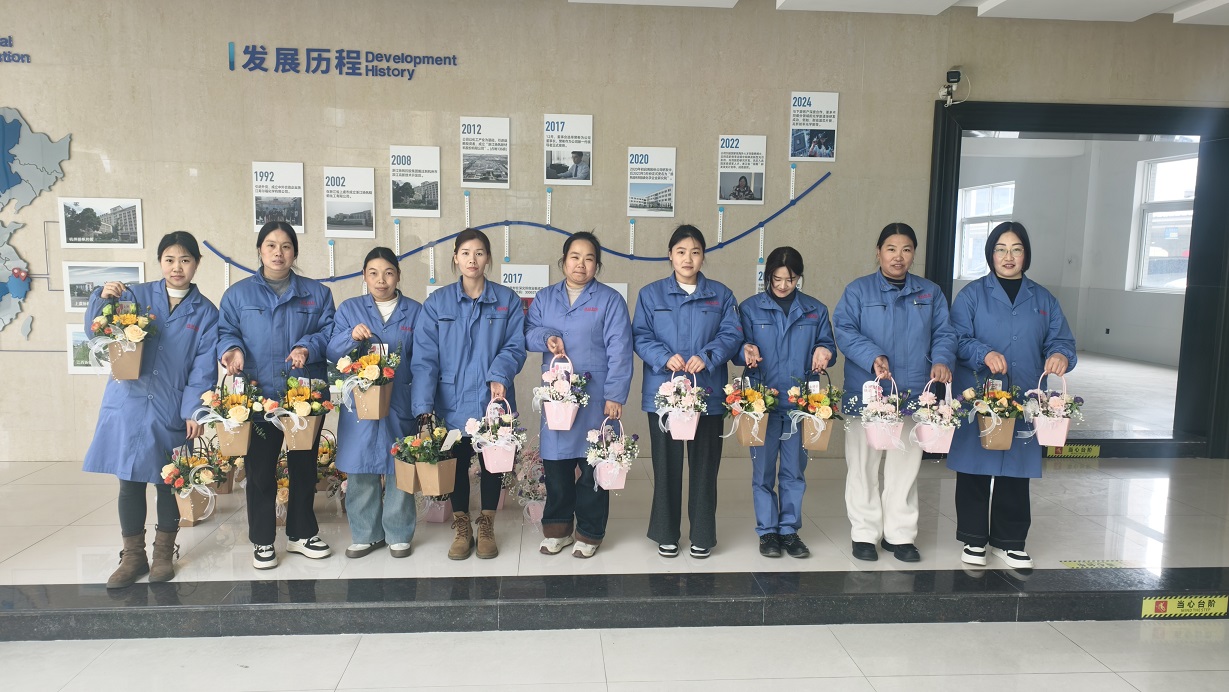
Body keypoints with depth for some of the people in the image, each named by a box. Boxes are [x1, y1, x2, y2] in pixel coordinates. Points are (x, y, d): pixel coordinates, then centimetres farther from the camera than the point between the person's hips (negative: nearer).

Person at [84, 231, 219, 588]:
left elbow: (203, 368, -3)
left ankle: (164, 553, 26)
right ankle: (133, 557, 20)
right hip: (128, 404, 1)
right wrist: (102, 298, -13)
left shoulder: (206, 313, 2)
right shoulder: (136, 295, 4)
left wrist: (194, 410, -12)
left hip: (171, 411, -1)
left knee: (168, 483, 9)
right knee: (129, 483, 6)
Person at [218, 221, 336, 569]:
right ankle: (262, 541, 19)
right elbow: (226, 332, 6)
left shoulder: (317, 293, 9)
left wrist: (309, 347, -16)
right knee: (260, 471, 5)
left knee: (304, 468, 11)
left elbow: (329, 331, 3)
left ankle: (301, 534, 26)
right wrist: (232, 350, -16)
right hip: (258, 397, -1)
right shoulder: (238, 293, 9)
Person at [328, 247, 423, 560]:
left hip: (401, 404, -1)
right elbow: (332, 353, 1)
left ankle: (398, 534, 17)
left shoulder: (415, 311, 7)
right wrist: (352, 336, -19)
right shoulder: (349, 309, 9)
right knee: (360, 469, 4)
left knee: (400, 468, 3)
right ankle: (365, 534, 19)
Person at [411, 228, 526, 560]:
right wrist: (423, 407, -16)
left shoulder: (507, 300, 1)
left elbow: (515, 347, -2)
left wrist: (499, 375, -22)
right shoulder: (437, 303, -1)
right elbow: (424, 357, -7)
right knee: (457, 465, 10)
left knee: (492, 463, 10)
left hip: (493, 402, 0)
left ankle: (486, 527, 29)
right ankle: (462, 529, 29)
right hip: (452, 403, 0)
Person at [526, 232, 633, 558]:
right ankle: (556, 528, 24)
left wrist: (615, 395, -13)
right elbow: (528, 332, 12)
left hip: (595, 398, -3)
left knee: (593, 465, 4)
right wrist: (546, 337, -10)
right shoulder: (545, 298, 13)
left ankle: (589, 533, 19)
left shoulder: (610, 300, 0)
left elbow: (619, 351, -6)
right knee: (555, 463, 7)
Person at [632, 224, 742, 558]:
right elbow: (640, 336, 1)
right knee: (666, 465, 6)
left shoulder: (721, 295, 9)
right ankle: (666, 534, 19)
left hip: (708, 393, 1)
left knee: (704, 465, 5)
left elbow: (731, 335, 1)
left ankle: (702, 535, 19)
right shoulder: (651, 294, 7)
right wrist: (665, 358, -17)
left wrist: (707, 357, -17)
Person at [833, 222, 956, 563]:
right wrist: (873, 357, -23)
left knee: (906, 465, 9)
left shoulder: (930, 293, 13)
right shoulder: (858, 290, 3)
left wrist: (941, 360, -13)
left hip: (913, 394, 3)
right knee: (864, 464, 4)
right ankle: (864, 533, 16)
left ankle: (899, 534, 21)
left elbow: (944, 333, 8)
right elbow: (844, 330, -8)